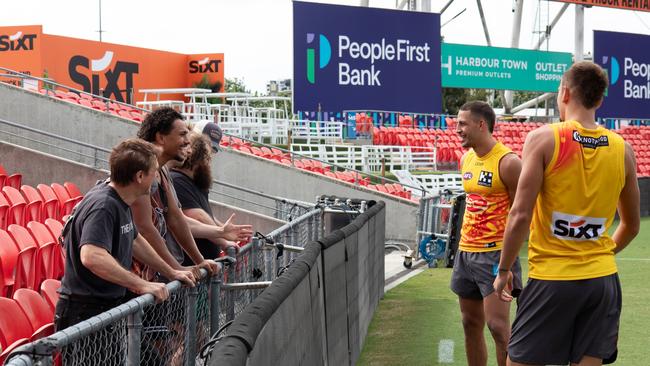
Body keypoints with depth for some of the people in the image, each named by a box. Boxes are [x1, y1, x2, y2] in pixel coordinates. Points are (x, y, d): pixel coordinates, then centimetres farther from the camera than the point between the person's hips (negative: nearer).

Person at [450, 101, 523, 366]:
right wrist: (465, 240, 17)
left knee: (497, 325, -12)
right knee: (471, 324, 12)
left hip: (495, 254, -8)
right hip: (466, 252, 8)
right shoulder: (466, 159, 11)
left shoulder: (508, 162, -13)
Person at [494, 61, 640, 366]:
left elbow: (520, 216, -13)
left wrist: (504, 271, -1)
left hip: (551, 279, -4)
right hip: (604, 280, 4)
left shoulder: (543, 138, -8)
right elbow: (631, 226, 15)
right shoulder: (622, 149, 5)